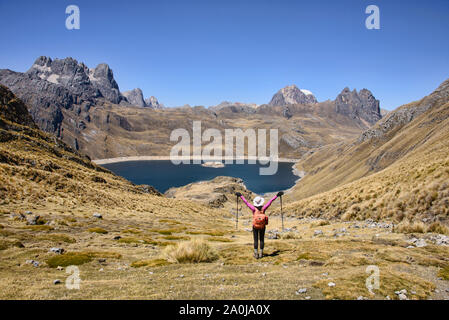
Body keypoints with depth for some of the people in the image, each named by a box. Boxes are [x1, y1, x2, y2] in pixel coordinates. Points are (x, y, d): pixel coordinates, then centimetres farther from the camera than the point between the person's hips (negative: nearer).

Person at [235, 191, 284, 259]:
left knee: (256, 240, 6)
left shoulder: (254, 209, -17)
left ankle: (256, 254, 8)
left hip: (255, 226, -1)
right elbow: (270, 201, -8)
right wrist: (277, 195, -1)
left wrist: (240, 196, -3)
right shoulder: (263, 208, -14)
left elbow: (246, 202, -12)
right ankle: (261, 254, 16)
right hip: (262, 227, 1)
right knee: (261, 240, 12)